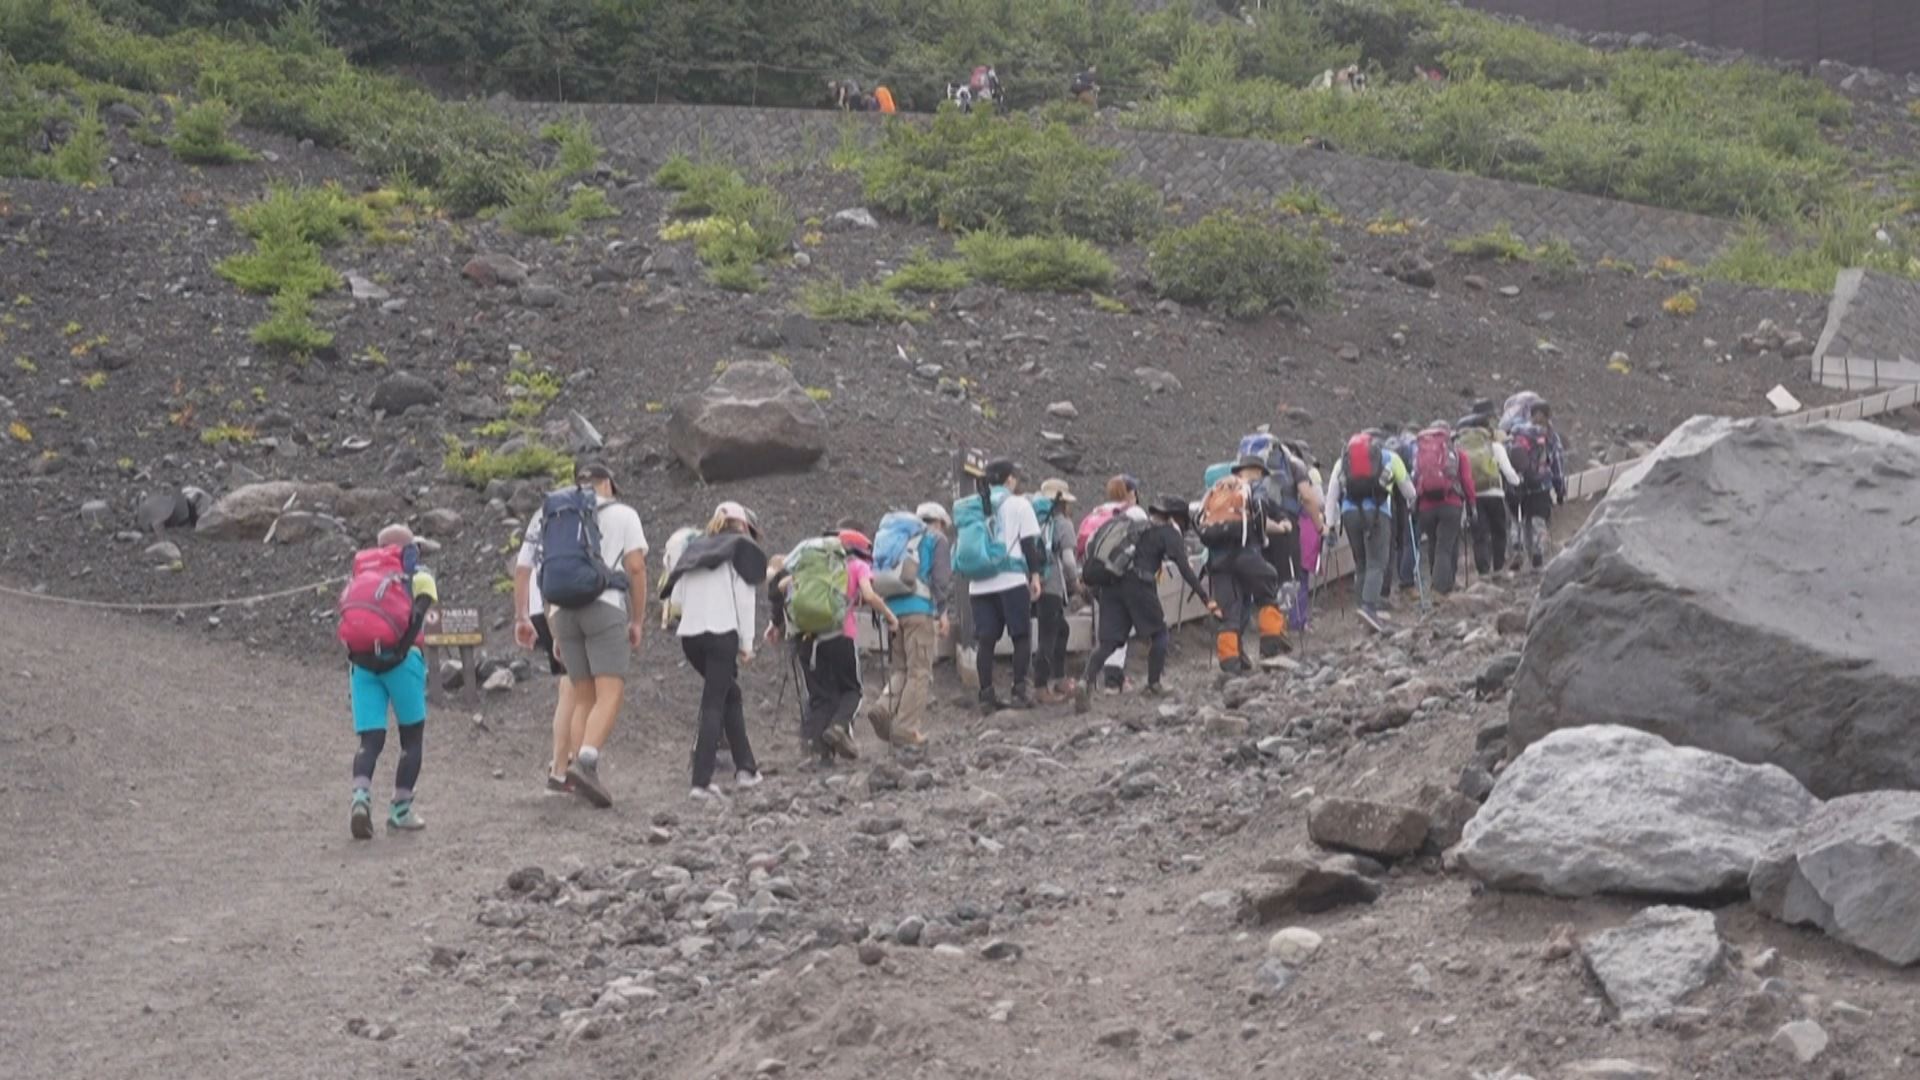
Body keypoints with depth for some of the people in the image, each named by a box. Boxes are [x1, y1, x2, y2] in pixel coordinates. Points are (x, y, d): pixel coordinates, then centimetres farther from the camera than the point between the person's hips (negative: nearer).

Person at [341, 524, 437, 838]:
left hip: (361, 661, 3)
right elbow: (417, 615, -4)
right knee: (412, 735, 10)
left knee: (370, 739, 4)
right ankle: (401, 810, 6)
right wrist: (403, 648, -10)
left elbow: (346, 617, 18)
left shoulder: (358, 576, 27)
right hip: (397, 658, -3)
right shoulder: (417, 575, 15)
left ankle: (361, 798, -21)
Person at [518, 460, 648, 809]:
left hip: (563, 611, 5)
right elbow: (636, 568, -2)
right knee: (610, 696, -12)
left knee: (583, 699, 11)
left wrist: (557, 634, 19)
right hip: (605, 607, -5)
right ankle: (586, 761, -33)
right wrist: (638, 620, 4)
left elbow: (549, 578, 16)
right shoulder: (622, 514, 7)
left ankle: (584, 773, 7)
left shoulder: (557, 516, 19)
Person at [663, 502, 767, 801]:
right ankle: (701, 782, -11)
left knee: (730, 694, 21)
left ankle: (745, 767, 23)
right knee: (714, 705, -5)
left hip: (689, 635, 6)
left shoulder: (695, 550, 21)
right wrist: (747, 644, 1)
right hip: (721, 633, -6)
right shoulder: (743, 550, 5)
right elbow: (744, 599, -3)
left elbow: (676, 598, 12)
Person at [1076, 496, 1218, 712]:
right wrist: (1206, 599, -4)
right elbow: (1184, 569, -3)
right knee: (1158, 633, 16)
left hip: (1111, 583, 6)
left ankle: (1086, 680, -20)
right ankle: (1154, 684, 19)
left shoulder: (1140, 525, 26)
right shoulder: (1170, 532, 5)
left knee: (1108, 640, 0)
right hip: (1138, 583, -6)